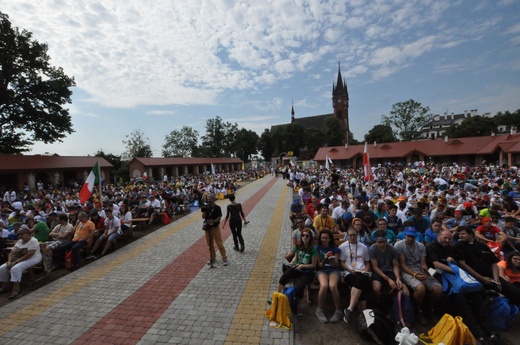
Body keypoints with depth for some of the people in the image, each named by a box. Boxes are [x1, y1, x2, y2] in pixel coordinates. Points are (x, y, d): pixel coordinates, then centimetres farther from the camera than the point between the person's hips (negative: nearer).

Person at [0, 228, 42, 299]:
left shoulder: (33, 241, -14)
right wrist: (9, 261, -7)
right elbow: (11, 253, 12)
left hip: (32, 259, -10)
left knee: (15, 269, -31)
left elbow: (30, 254, -23)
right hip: (18, 260, 10)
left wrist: (16, 261, -22)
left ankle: (16, 289, -25)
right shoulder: (19, 241, 14)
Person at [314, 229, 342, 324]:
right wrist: (323, 262, -19)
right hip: (321, 270, 0)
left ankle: (338, 311, -16)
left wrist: (333, 262, -20)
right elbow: (318, 265, 4)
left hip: (333, 270, 0)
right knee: (324, 286, -34)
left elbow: (337, 265, 3)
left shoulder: (335, 248, 10)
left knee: (332, 286, -34)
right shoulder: (317, 248, 9)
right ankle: (319, 310, -14)